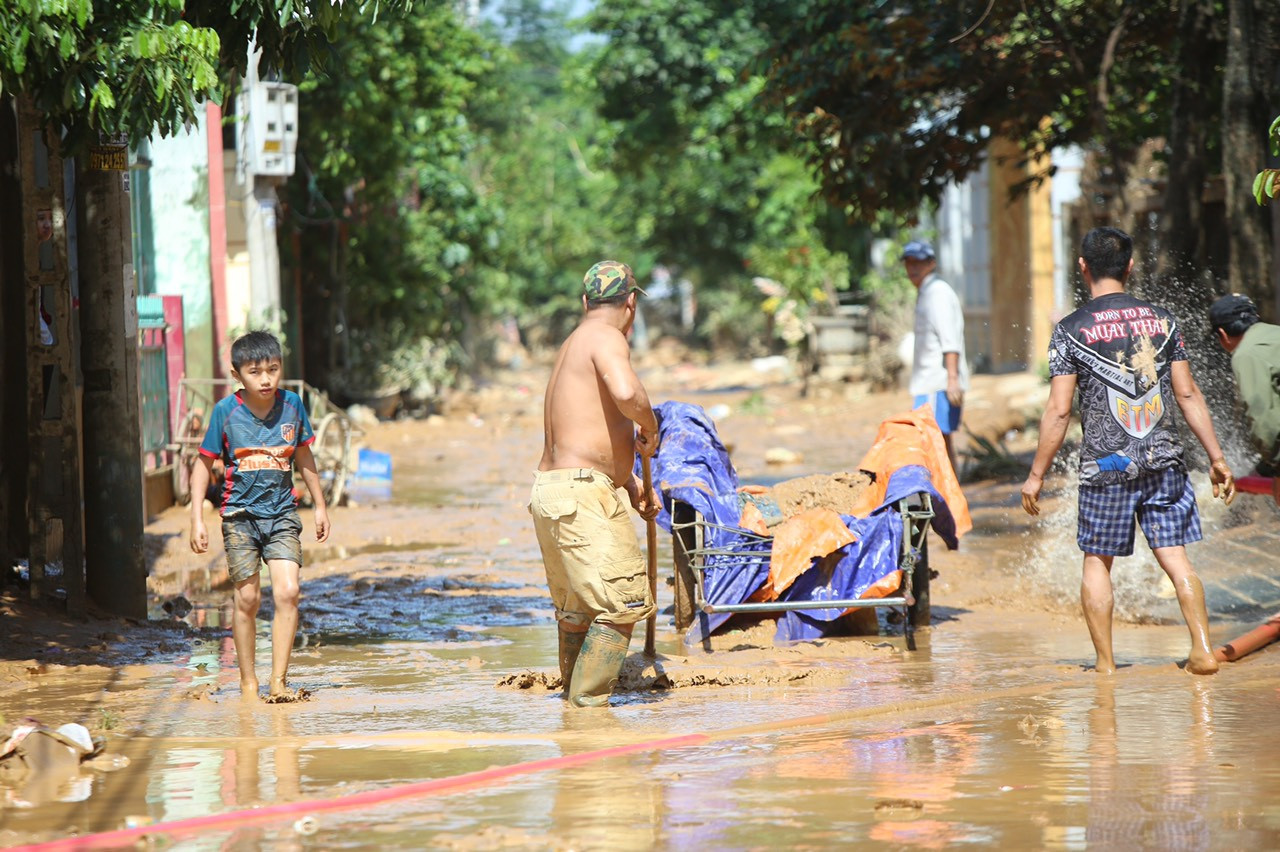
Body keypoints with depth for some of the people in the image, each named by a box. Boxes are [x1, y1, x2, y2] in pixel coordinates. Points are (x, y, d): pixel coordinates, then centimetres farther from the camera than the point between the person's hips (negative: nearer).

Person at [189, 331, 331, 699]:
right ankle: (248, 682, 12)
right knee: (247, 598, 0)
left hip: (282, 515, 1)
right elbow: (204, 464, 0)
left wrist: (319, 505, 19)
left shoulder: (291, 404, 0)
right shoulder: (226, 411, -7)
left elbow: (303, 457, 14)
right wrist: (197, 518, -5)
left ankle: (278, 680, -9)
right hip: (240, 516, -1)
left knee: (287, 592, -13)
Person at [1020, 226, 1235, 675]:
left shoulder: (1071, 330, -5)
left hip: (1106, 465, -2)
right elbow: (1188, 394, 4)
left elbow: (1059, 410, -6)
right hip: (1164, 460, 3)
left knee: (1097, 560, 10)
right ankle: (1203, 650, -5)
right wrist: (1216, 458, 10)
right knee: (1173, 554, 5)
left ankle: (1105, 663, 8)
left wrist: (1036, 475, 1)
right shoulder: (1161, 319, 4)